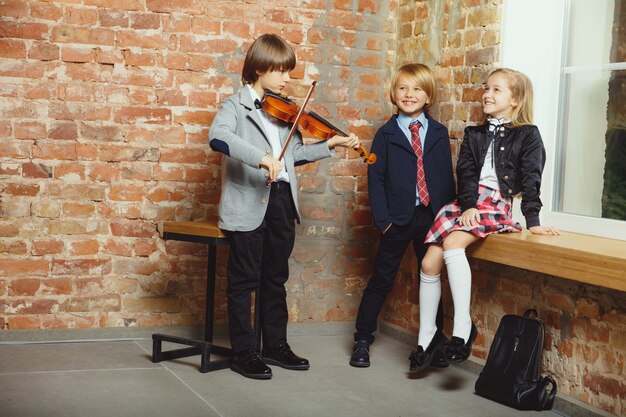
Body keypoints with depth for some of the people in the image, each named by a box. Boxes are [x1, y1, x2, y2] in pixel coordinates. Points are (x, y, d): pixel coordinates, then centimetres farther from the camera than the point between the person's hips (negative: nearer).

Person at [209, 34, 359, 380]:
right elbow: (218, 137, -26)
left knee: (275, 279, 15)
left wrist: (329, 145, 8)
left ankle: (276, 345, 26)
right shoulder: (236, 105, -5)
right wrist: (261, 159, -36)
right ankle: (243, 352, 12)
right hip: (248, 204, -6)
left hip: (282, 201, 6)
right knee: (244, 280, 3)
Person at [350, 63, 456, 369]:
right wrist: (383, 219, -10)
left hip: (432, 217, 2)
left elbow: (447, 176, 6)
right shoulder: (386, 134, 0)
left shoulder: (439, 133, 6)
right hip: (398, 218, -2)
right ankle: (362, 339, 16)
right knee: (381, 279, 5)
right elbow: (375, 179, -3)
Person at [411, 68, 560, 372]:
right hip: (466, 201, 5)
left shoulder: (527, 135, 4)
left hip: (497, 206, -5)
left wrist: (532, 221, -13)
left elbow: (530, 181, -4)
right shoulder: (474, 135, 17)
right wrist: (468, 205, -13)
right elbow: (466, 172, 4)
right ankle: (427, 335, 3)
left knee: (452, 243, -32)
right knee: (430, 262, -11)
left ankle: (463, 326, -29)